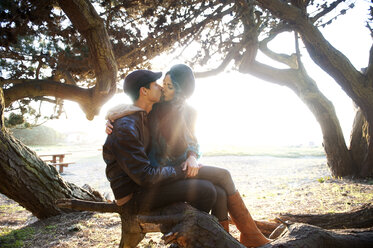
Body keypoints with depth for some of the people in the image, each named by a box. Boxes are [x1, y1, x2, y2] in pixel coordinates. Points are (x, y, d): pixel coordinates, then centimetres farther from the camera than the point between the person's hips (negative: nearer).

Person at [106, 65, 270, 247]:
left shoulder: (189, 113, 5)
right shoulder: (156, 105, -5)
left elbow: (192, 143, 8)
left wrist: (192, 158, -15)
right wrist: (111, 120, -21)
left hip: (182, 166, 5)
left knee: (220, 194, -19)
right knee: (223, 175, -15)